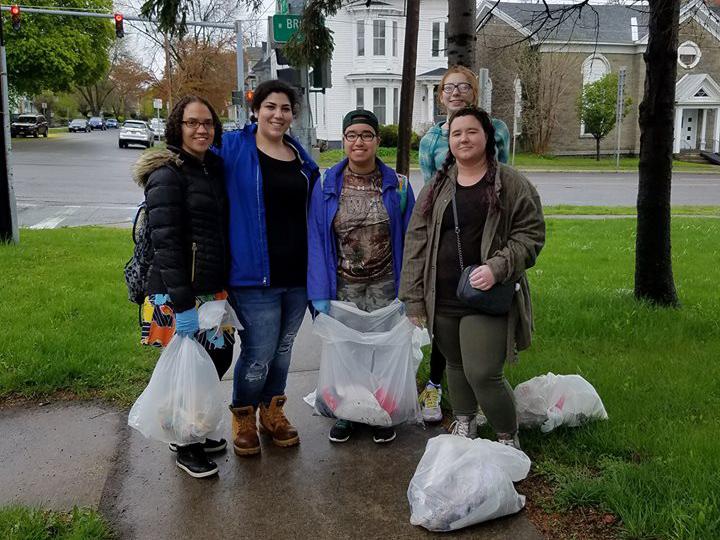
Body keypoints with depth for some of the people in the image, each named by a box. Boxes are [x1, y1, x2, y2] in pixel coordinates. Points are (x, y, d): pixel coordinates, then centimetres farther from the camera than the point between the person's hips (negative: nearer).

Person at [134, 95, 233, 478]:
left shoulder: (213, 169, 12)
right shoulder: (167, 174, -12)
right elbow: (165, 242, -18)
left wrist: (225, 287, 16)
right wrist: (182, 303, -22)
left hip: (214, 288, 8)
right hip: (179, 292, -8)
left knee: (219, 357, 15)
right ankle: (185, 447, 23)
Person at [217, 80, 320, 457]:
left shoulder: (300, 156, 11)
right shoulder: (233, 148, -5)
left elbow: (315, 207, 21)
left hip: (297, 273, 6)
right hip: (255, 274, -5)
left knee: (283, 350, 18)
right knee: (259, 355, -2)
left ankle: (272, 412, 38)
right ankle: (242, 419, 24)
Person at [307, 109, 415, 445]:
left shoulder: (396, 184, -2)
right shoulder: (327, 186, -3)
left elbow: (408, 239, 0)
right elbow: (316, 240, -3)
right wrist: (320, 293, -8)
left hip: (384, 285, 0)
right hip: (343, 286, 0)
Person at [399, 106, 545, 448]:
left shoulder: (512, 185, -2)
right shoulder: (436, 189, 8)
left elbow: (531, 235, -3)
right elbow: (416, 242, 7)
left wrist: (497, 267, -19)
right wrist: (414, 298, 2)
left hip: (487, 298, -4)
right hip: (442, 298, 4)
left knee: (483, 374, -9)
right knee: (456, 365, 18)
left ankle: (508, 440, 15)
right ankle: (464, 424, 42)